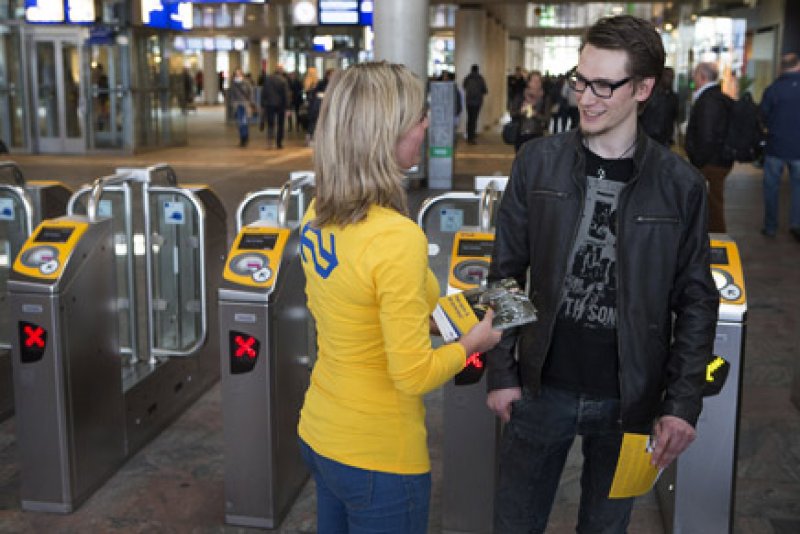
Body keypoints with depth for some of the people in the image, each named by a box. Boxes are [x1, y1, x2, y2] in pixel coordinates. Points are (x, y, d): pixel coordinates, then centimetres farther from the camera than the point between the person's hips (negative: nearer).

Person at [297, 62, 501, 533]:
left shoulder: (317, 215, -3)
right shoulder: (398, 238, -28)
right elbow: (414, 374, -24)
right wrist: (473, 340, -6)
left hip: (320, 435, 8)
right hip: (379, 457, -7)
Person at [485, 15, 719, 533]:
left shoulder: (680, 184, -7)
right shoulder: (538, 162, -5)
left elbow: (697, 299, -2)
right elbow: (506, 272, 0)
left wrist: (684, 403, -7)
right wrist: (501, 371, -2)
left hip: (629, 399, 0)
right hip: (543, 387, 1)